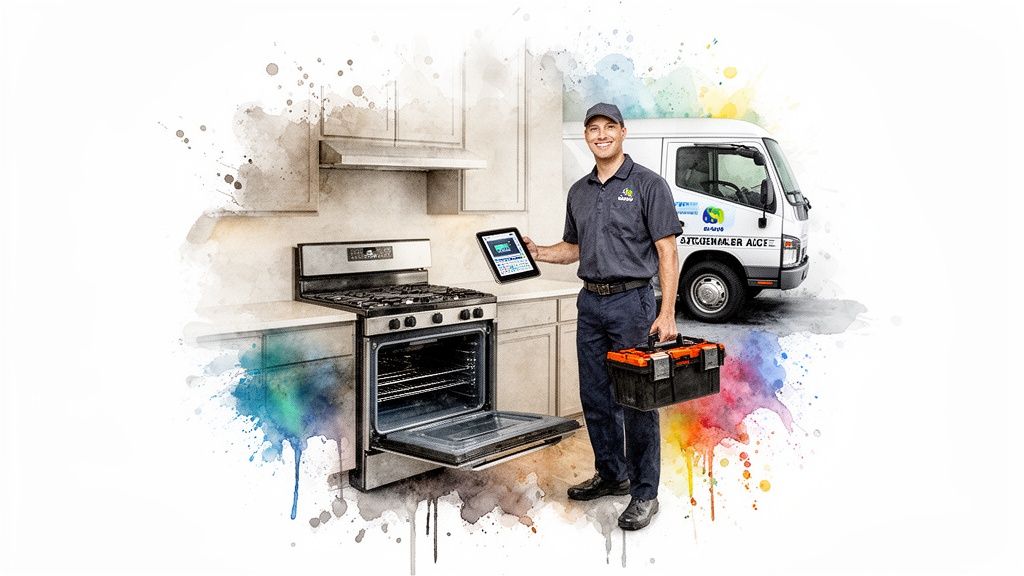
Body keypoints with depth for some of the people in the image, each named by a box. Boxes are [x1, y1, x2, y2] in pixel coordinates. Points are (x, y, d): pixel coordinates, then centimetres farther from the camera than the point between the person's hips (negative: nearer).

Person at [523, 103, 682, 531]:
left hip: (632, 302, -6)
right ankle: (611, 475, 30)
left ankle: (645, 494, 8)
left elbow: (667, 252, -10)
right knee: (596, 398, 13)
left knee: (637, 401, -2)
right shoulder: (579, 191, 14)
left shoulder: (648, 185, -5)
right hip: (590, 303, 7)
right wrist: (536, 252, 5)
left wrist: (666, 313, -17)